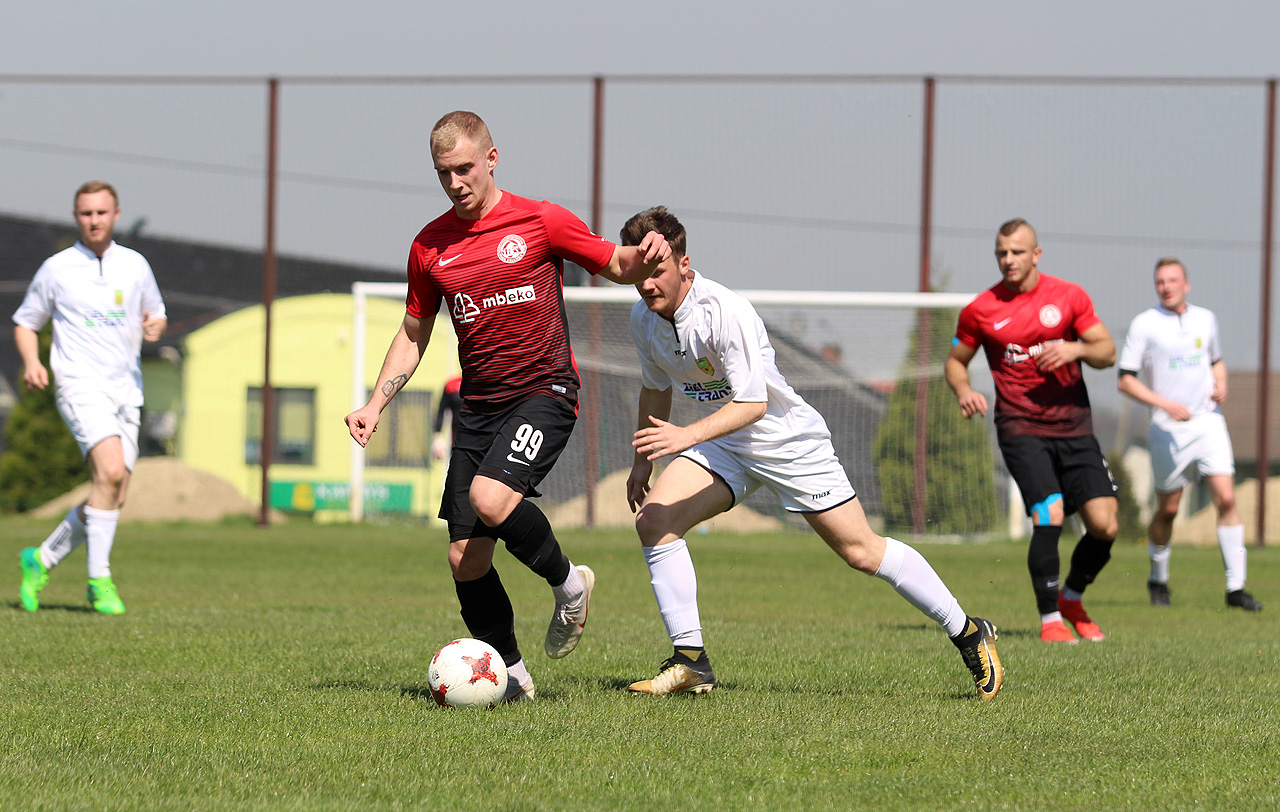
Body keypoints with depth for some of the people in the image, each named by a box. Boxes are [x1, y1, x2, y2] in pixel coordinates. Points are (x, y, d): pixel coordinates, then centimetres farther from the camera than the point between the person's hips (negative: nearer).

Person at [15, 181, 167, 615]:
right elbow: (25, 323, 12)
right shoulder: (56, 269, 3)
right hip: (81, 384, -5)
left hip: (126, 391, 5)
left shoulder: (135, 265, 10)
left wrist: (155, 326, -2)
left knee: (112, 500, 1)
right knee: (110, 471, -26)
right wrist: (32, 362, -7)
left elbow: (156, 315, 22)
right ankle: (99, 579, -19)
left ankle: (42, 559, 21)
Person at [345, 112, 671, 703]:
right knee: (465, 559, -2)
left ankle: (569, 584, -4)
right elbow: (412, 336, 18)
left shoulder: (539, 222, -3)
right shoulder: (430, 247, 9)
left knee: (489, 497, -30)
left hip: (544, 392, -5)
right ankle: (510, 674, 15)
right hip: (477, 405, 5)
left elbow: (616, 266, 5)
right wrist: (375, 405, 7)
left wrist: (644, 255, -19)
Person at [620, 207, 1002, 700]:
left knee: (862, 552, -1)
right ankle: (690, 662, -11)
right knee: (653, 520, -16)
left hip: (788, 439, -6)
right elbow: (655, 387, 14)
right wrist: (643, 460, 17)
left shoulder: (726, 312, -30)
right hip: (722, 444, 6)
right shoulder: (643, 317, -7)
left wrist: (686, 436, -46)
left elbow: (753, 404, -34)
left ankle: (969, 635, 15)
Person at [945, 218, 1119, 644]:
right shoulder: (980, 309, 1)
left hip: (1073, 425, 2)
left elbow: (1107, 352, 5)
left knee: (1105, 526, -5)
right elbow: (955, 361, 13)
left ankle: (1072, 597, 23)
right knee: (1049, 517, -21)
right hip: (1021, 428, -2)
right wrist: (964, 391, -8)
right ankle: (1050, 619, -7)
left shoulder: (1069, 296, 3)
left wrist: (1076, 349, -16)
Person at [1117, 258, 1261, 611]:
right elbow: (1126, 380, -5)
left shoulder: (1205, 319, 10)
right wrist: (1165, 404, -17)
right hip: (1168, 429, -3)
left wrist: (1221, 386, 5)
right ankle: (1158, 579, 28)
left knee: (1226, 498, -11)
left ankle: (1235, 587, -9)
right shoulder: (1144, 324, -3)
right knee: (1167, 510, 4)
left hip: (1208, 422, 3)